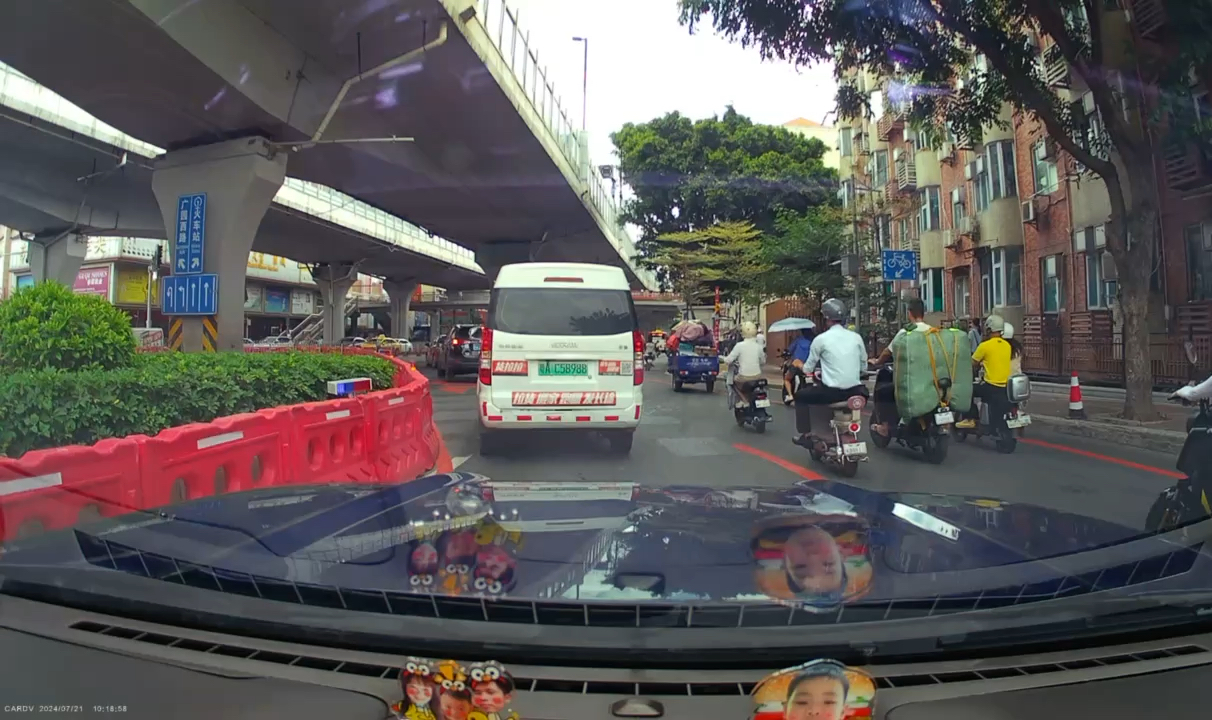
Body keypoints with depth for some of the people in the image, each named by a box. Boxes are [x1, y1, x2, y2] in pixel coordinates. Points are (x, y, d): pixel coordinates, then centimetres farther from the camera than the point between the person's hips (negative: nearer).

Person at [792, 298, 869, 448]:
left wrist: (799, 365, 29)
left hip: (831, 391, -4)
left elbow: (808, 369, 6)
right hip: (854, 390, 4)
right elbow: (863, 366, 16)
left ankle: (805, 435, 14)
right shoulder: (856, 337, 7)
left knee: (800, 395, 21)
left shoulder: (821, 338, -3)